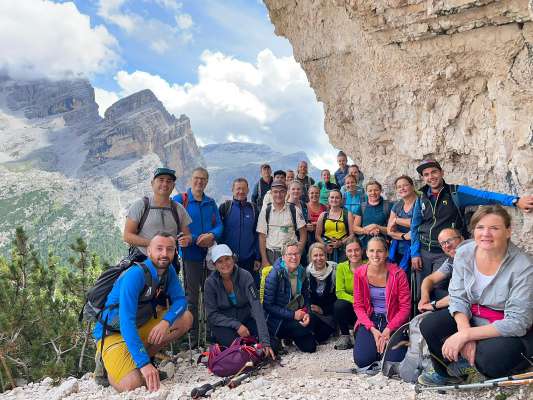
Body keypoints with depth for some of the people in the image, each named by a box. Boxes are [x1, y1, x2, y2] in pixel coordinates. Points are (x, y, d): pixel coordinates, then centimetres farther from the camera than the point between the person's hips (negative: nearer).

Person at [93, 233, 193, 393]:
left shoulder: (169, 272, -5)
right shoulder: (135, 275, -27)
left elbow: (180, 300, -5)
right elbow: (126, 322, -32)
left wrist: (166, 321, -28)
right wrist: (144, 363, -37)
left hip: (142, 326, 7)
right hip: (114, 333, -6)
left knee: (186, 318, -7)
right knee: (131, 384, -25)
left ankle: (145, 354, -3)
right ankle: (106, 364, 5)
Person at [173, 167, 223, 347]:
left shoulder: (211, 203, 12)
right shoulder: (180, 200, -2)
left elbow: (219, 225, 7)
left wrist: (212, 235, -14)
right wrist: (196, 239, -16)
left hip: (211, 254, 4)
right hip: (190, 254, -4)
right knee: (192, 297, 3)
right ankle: (193, 338, 13)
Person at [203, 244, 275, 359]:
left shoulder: (245, 276, -18)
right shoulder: (210, 282, -15)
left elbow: (257, 307, -26)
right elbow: (212, 315, -11)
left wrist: (265, 341, -35)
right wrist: (236, 325, -25)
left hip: (245, 319, 1)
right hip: (223, 324, 0)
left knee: (272, 344, -22)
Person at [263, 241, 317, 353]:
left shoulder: (302, 272, -1)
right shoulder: (275, 274, -18)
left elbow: (306, 298, 8)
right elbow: (267, 305, -18)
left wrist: (307, 314, -12)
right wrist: (292, 314, -21)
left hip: (296, 315, 5)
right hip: (277, 319, -4)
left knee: (310, 347, -4)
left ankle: (290, 336, 22)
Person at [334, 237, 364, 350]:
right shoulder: (341, 267, -5)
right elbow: (339, 292, -12)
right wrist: (355, 300, -26)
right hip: (349, 308, 2)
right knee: (339, 305, -30)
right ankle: (345, 335, -5)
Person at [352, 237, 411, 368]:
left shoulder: (398, 273, -12)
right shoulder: (359, 273, -6)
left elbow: (405, 307, -9)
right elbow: (358, 305, -2)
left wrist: (388, 330, -18)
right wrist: (372, 329, -14)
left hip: (393, 321, -1)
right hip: (369, 320, 2)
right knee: (362, 360, -16)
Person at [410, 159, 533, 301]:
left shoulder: (456, 193, -5)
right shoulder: (421, 198, 4)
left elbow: (485, 196, -17)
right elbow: (415, 227, 8)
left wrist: (515, 200, -31)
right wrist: (414, 253, 3)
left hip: (445, 253, -3)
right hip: (423, 252, 3)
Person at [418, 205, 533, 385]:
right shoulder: (463, 253, -10)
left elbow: (517, 323, -25)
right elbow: (458, 297, -7)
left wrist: (465, 335, -30)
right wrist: (464, 331, -26)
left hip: (512, 333, -4)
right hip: (470, 318, 5)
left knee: (489, 356, -34)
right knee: (428, 325, -16)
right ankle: (446, 373, 12)